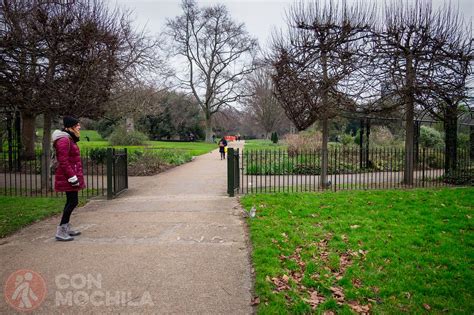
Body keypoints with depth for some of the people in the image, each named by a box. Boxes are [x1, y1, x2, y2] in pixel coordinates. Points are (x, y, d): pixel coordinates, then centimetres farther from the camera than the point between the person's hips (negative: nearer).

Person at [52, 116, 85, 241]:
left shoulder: (70, 139, 16)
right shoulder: (64, 140, -16)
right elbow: (63, 162, -22)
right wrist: (73, 178, -23)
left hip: (70, 177, 11)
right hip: (68, 177, -10)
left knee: (71, 201, 16)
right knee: (73, 202, -9)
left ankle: (67, 228, 26)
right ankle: (61, 231, -3)